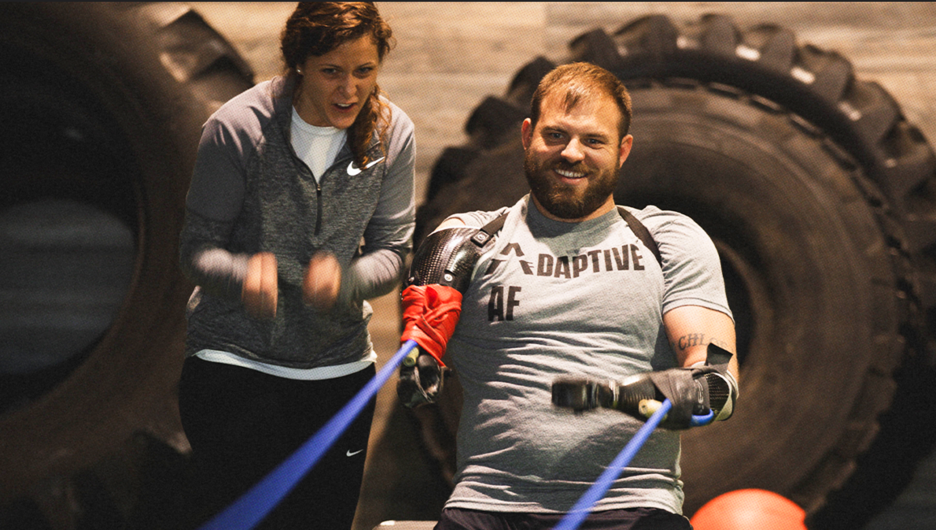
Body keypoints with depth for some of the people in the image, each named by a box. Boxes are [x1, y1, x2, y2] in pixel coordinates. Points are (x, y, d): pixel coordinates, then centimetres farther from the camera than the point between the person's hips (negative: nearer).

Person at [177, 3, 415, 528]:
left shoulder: (392, 133, -3)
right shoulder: (237, 127, -14)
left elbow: (392, 251, -1)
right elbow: (198, 247, -9)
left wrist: (342, 279, -24)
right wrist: (244, 273, -32)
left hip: (341, 365, 4)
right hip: (235, 361, -3)